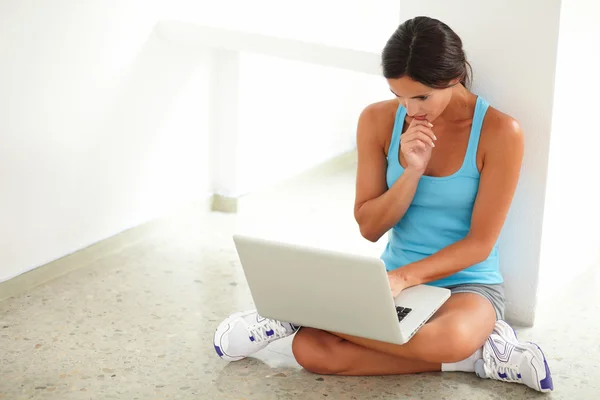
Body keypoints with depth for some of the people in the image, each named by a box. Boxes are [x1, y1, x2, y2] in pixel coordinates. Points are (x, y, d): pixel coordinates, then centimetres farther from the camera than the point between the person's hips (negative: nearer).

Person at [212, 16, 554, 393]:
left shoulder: (499, 132, -15)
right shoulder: (379, 120, -5)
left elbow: (480, 242, -14)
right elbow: (369, 227, -2)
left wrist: (403, 277, -26)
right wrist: (412, 172, -19)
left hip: (469, 284, -3)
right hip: (396, 280, 3)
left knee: (451, 337, -41)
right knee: (310, 350, -25)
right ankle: (476, 355, -18)